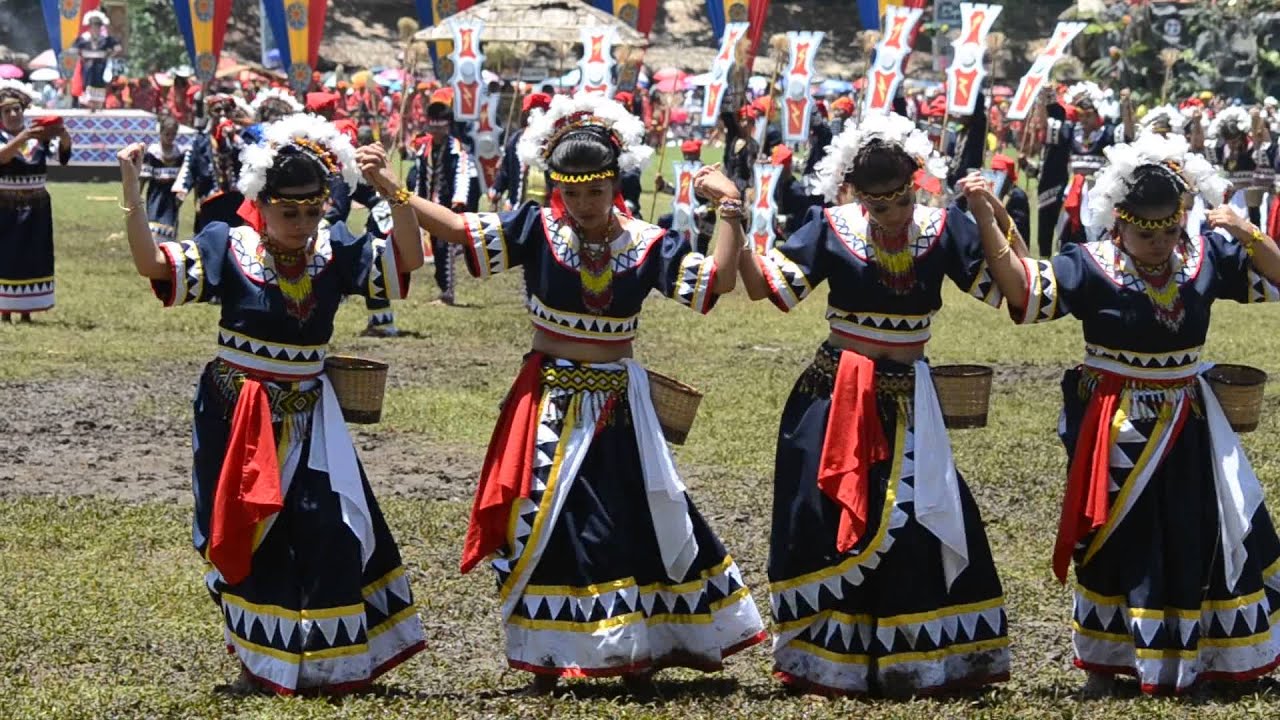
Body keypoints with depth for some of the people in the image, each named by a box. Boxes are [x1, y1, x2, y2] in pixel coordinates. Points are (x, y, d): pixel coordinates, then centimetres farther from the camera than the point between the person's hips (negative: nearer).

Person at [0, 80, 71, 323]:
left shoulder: (38, 135, 2)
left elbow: (64, 148, -13)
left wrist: (62, 133, -35)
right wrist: (23, 137, -39)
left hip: (37, 208, 3)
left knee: (34, 259, 7)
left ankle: (26, 312, 16)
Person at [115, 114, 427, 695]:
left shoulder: (335, 253, -2)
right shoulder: (230, 251, -11)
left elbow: (409, 258, -7)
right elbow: (153, 264, -20)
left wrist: (393, 192, -20)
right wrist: (132, 194, -30)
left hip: (307, 419, 3)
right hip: (240, 418, -3)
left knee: (328, 530, -2)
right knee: (250, 535, 4)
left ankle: (324, 661, 15)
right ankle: (257, 661, 19)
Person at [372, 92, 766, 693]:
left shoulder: (645, 244, -6)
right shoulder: (536, 231, -7)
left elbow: (717, 281, -11)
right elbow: (456, 230, -12)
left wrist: (730, 215, -21)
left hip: (618, 404, 1)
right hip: (550, 399, -1)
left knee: (639, 520, 5)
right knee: (541, 521, 1)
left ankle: (638, 649, 21)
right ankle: (544, 655, 15)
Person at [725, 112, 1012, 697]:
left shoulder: (943, 230, -3)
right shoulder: (831, 230, -7)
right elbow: (762, 286, -11)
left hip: (906, 403, 1)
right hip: (834, 401, -1)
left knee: (919, 520, -2)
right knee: (827, 523, 3)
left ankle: (919, 659, 13)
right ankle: (824, 663, 16)